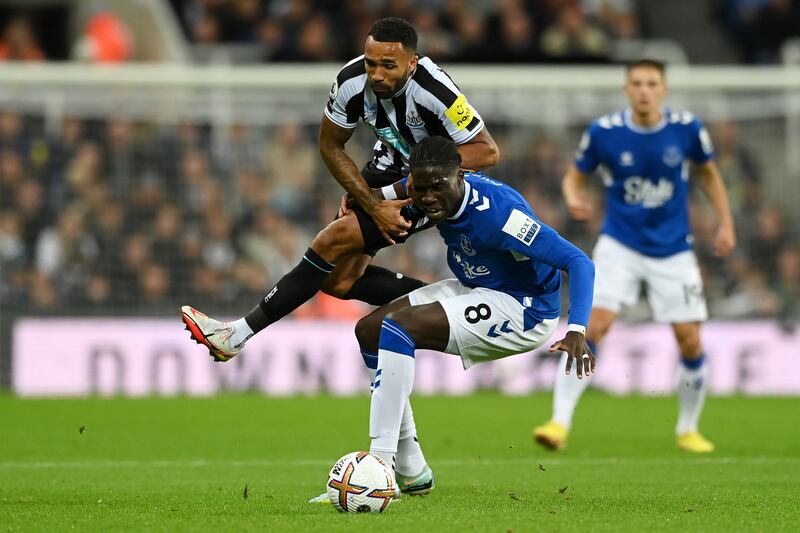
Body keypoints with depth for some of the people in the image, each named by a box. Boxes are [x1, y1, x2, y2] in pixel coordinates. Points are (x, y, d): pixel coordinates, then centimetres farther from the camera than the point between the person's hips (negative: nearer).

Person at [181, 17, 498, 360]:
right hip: (389, 167, 6)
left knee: (334, 241, -16)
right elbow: (330, 146, -5)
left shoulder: (436, 93, -33)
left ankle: (239, 335, -9)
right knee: (340, 281, 1)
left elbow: (487, 151, -23)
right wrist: (372, 205, -14)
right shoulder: (353, 81, -21)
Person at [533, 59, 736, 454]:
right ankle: (560, 423, -19)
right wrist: (573, 198, -19)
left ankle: (688, 429, 21)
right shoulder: (603, 132, -10)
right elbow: (575, 176, 4)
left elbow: (708, 173, 11)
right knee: (594, 325, -19)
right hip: (619, 246, -1)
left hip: (673, 251, 2)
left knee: (690, 341, -1)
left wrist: (726, 224, 6)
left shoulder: (687, 129, -7)